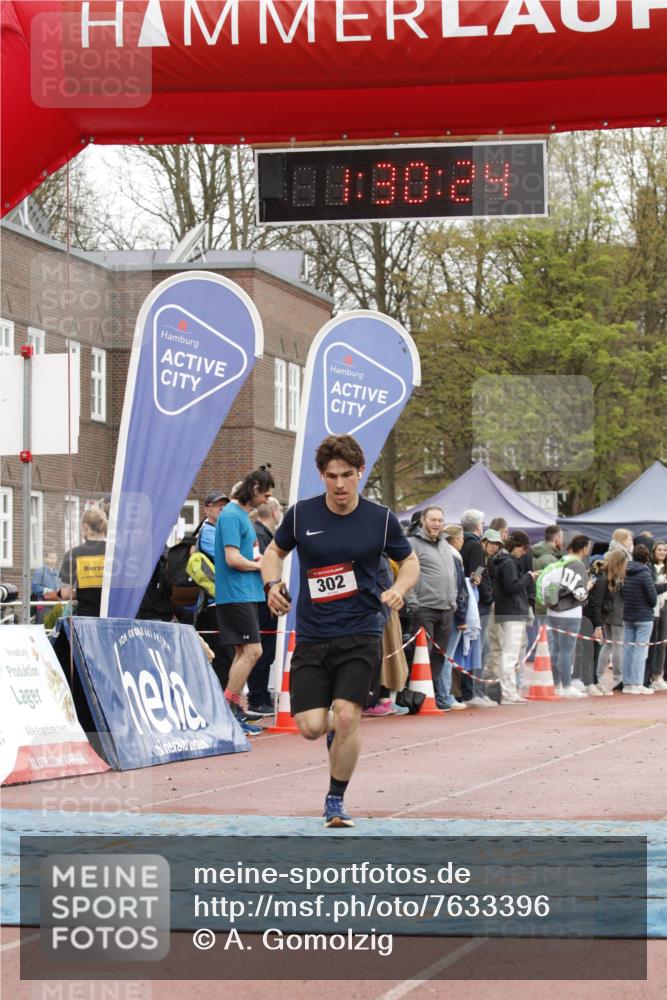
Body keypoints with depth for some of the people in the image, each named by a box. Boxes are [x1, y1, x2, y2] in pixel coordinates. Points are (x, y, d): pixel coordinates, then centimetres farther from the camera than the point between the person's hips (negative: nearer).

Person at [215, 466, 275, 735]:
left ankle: (234, 712, 14)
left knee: (244, 652, 10)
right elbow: (232, 559, -20)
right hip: (236, 594, -10)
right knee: (252, 651, -11)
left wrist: (260, 559, 8)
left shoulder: (242, 515, 17)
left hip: (245, 594, 10)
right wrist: (259, 566, -6)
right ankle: (227, 709, -7)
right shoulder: (232, 516, -14)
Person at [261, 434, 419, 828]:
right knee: (311, 727, -7)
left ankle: (336, 800, 5)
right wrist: (272, 583, -4)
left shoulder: (381, 519, -2)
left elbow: (410, 561, 12)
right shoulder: (301, 514, 0)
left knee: (347, 717, -16)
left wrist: (399, 589, -9)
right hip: (312, 636, 2)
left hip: (360, 635, -1)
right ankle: (336, 731, 32)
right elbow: (275, 551, 16)